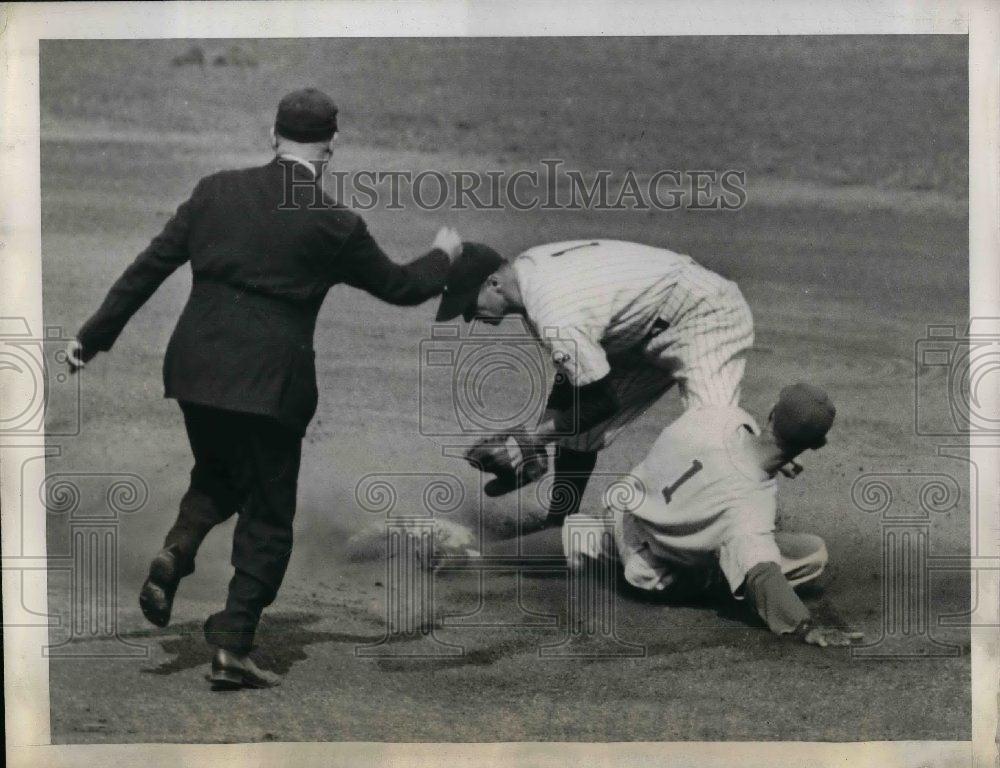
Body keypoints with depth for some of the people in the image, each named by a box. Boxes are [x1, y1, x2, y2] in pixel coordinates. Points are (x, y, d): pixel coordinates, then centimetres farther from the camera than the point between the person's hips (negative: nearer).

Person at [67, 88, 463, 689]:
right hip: (269, 381, -4)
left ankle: (177, 551, 1)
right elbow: (398, 286, 7)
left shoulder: (216, 191, 3)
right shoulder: (334, 225, -7)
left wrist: (95, 336, 12)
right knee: (268, 515, 9)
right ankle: (233, 646, 5)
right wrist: (443, 256, 27)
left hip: (197, 369, 4)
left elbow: (150, 266, 4)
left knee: (217, 476, 28)